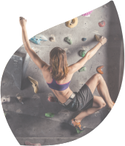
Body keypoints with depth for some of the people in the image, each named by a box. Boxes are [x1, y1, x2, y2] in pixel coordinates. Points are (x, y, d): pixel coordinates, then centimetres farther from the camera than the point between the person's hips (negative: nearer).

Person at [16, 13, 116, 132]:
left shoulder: (45, 71, -21)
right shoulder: (69, 71, -30)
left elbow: (28, 49, -15)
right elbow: (87, 56, -16)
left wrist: (23, 27, -11)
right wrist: (100, 43, -1)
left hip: (67, 104, 6)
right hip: (76, 102, -5)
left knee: (101, 103, 24)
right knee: (98, 77, 4)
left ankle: (76, 120, 18)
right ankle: (111, 106, 16)